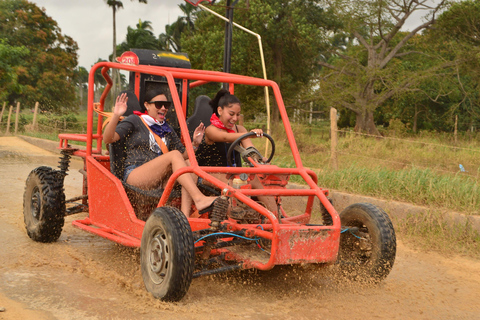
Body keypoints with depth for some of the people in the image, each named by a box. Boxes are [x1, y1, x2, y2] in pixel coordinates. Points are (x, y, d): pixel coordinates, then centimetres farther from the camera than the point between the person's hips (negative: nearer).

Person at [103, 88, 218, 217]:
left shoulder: (167, 130, 22)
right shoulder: (135, 121, 7)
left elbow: (184, 155, 20)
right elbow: (108, 139, -5)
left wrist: (194, 144, 1)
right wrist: (116, 116, -20)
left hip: (160, 180, 6)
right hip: (134, 175, -6)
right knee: (174, 154, -25)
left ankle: (185, 216, -34)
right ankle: (199, 199, -41)